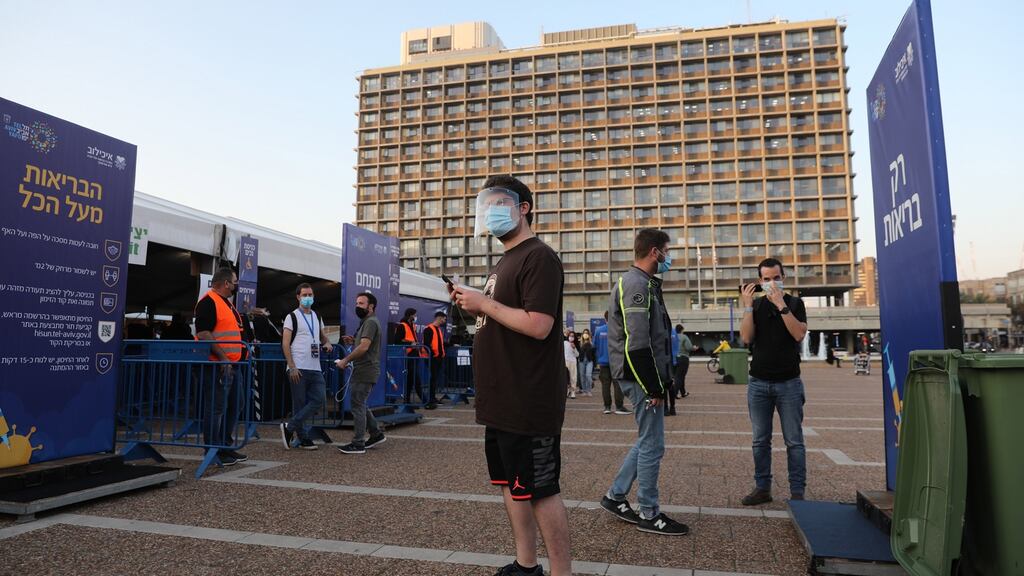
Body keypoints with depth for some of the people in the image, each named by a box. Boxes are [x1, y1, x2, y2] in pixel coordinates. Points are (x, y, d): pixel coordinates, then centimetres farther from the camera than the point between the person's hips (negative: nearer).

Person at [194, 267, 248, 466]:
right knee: (216, 408, -3)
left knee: (235, 405, 16)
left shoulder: (228, 304, 20)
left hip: (233, 364, 10)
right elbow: (203, 333, -20)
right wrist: (222, 357, -24)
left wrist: (245, 346, 16)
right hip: (219, 365, -10)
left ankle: (226, 446, 26)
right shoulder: (208, 301, -11)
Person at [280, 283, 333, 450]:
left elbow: (322, 336, 28)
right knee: (300, 404, 0)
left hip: (315, 368, 6)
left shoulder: (317, 317, 16)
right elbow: (285, 343, -7)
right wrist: (292, 367, -15)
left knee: (319, 400, -1)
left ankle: (289, 427, 7)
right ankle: (304, 438, 11)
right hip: (298, 368, -6)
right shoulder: (292, 317, -2)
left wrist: (327, 343, 3)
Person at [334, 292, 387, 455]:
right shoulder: (366, 322, 20)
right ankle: (376, 434, 23)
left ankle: (358, 444, 0)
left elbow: (364, 347, -24)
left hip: (365, 372, -10)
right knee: (359, 404, 16)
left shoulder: (371, 322, -14)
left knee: (358, 406, -6)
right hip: (361, 371, 10)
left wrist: (345, 360, -17)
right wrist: (354, 341, 11)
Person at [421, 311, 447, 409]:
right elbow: (426, 344, -18)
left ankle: (432, 398, 21)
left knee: (436, 379, 12)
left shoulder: (440, 329, 21)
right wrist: (432, 354, -17)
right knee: (433, 378, -8)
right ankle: (430, 401, -5)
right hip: (433, 358, -9)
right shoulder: (429, 329, -10)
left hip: (440, 358, 9)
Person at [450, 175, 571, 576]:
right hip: (503, 401, 10)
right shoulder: (506, 262, 17)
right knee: (511, 483, 17)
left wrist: (484, 303, -15)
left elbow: (538, 325, -25)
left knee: (540, 490, -1)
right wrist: (473, 305, 5)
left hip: (528, 403, -10)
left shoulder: (539, 257, -13)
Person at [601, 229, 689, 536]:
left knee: (648, 440, 18)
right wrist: (655, 387, -19)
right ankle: (649, 515, 13)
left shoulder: (642, 283, 18)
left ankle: (615, 496, 26)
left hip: (646, 377, 10)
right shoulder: (637, 285, -17)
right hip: (642, 377, -10)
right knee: (652, 445, 0)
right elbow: (638, 344, -24)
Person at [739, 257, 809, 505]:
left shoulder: (794, 303, 2)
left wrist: (781, 305, -19)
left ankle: (797, 492, 8)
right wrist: (747, 306, -12)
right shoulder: (756, 305, 7)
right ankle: (762, 488, 15)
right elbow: (746, 337, -5)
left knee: (794, 441, 1)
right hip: (758, 383, 2)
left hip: (789, 383, -2)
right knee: (760, 441, 7)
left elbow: (799, 334, -14)